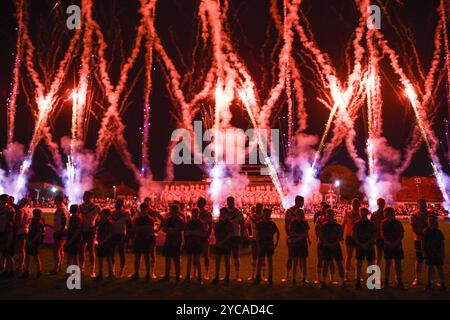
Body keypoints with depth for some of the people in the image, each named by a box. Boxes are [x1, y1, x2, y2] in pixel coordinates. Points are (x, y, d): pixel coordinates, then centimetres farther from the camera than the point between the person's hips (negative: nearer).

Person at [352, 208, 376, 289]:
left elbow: (374, 236, 0)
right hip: (359, 247, 0)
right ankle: (357, 281, 4)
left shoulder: (371, 224, 3)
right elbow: (353, 235, 1)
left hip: (370, 246, 1)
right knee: (359, 264, -1)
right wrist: (361, 244, -9)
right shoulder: (357, 224, 2)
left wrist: (367, 243, -12)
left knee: (370, 264, 3)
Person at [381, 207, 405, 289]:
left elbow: (401, 234, 1)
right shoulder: (384, 223, 3)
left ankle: (399, 282, 6)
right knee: (388, 263, 0)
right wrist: (389, 243, -13)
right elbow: (382, 234, -1)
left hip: (397, 245, 1)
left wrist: (395, 243, -12)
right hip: (388, 246, -1)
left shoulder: (398, 223, 4)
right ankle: (386, 281, 5)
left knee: (398, 263, 1)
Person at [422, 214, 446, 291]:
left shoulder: (439, 232, 1)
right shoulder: (425, 232, -1)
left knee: (440, 268, 1)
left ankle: (443, 284, 5)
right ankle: (429, 283, 16)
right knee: (430, 268, 7)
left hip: (438, 253, 0)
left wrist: (443, 254, 1)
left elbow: (442, 244, 4)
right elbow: (423, 244, 1)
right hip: (429, 253, 0)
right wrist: (424, 253, -3)